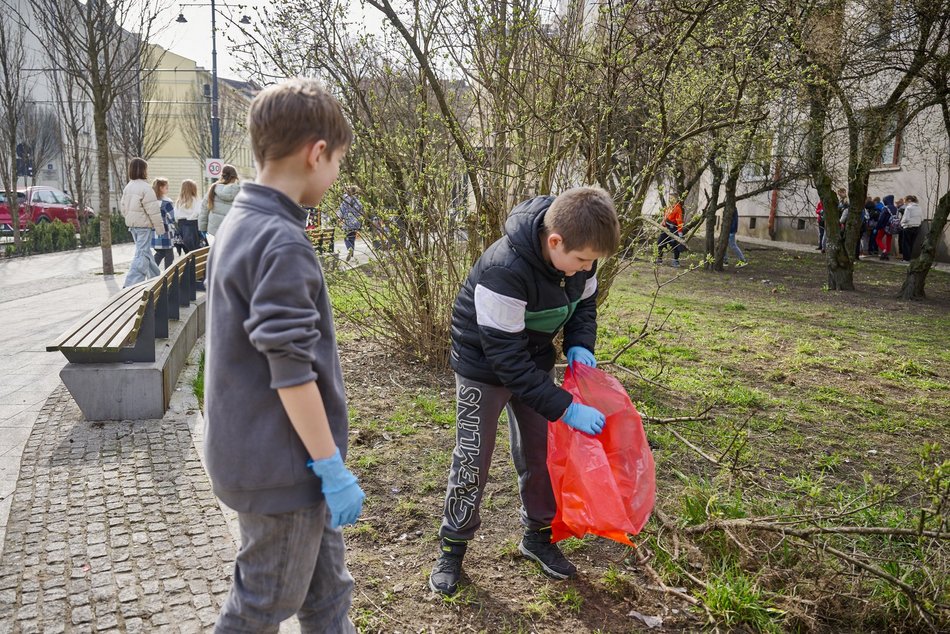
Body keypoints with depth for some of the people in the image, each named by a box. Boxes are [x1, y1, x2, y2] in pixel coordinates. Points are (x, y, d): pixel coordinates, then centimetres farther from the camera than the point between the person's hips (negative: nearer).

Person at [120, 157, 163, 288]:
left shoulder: (128, 187, 11)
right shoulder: (145, 187, -15)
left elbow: (123, 206, 16)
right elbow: (152, 209, -16)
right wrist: (159, 226, -11)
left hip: (132, 223, 9)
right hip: (144, 224, -9)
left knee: (145, 251, 19)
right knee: (142, 253, -7)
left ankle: (155, 277, 32)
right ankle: (130, 284, -12)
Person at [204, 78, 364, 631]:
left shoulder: (239, 224, 7)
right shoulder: (282, 243, -24)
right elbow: (292, 374, -25)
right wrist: (332, 468, -17)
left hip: (254, 452, 9)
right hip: (282, 467, -9)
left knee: (327, 589, 22)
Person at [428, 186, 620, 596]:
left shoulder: (578, 255, -16)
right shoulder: (505, 270, -38)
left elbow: (584, 304, 5)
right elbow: (506, 358, -34)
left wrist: (580, 346, -15)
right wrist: (565, 408, -33)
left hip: (535, 363, 6)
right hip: (484, 367, -6)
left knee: (539, 452, 12)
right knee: (472, 460, 2)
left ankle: (538, 535, 32)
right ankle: (453, 547, 22)